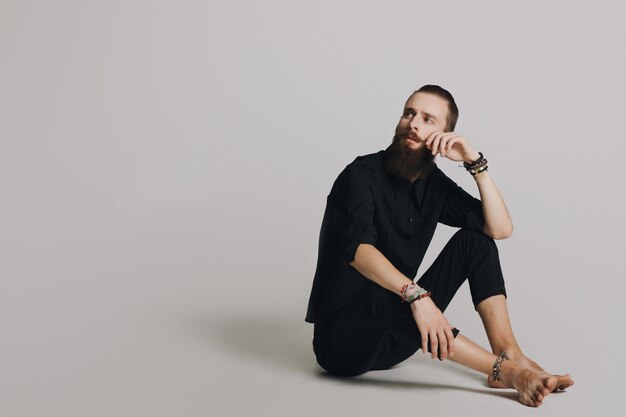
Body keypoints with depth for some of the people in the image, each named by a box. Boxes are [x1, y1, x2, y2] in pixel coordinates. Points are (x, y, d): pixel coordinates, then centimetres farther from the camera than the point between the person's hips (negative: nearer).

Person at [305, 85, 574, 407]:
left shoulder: (433, 183, 5)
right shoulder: (362, 175, -14)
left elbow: (501, 229, -4)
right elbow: (358, 248, -33)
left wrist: (476, 162, -12)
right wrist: (416, 294, -46)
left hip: (395, 338, 7)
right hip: (340, 337, -6)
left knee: (473, 239, -3)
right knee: (382, 299, -40)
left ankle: (510, 354, -19)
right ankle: (504, 371, -34)